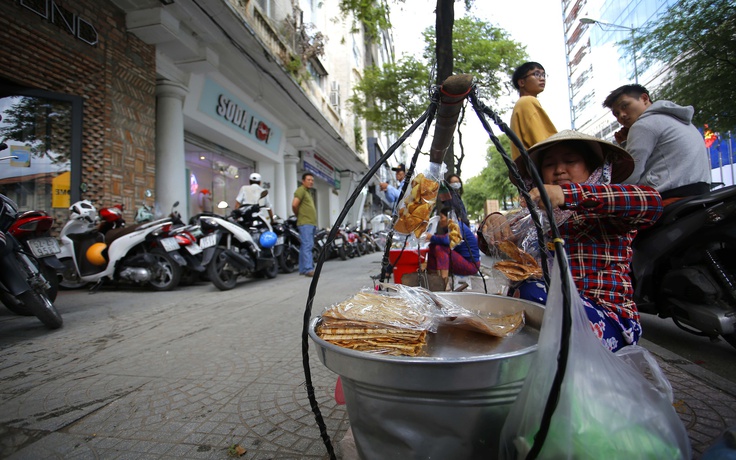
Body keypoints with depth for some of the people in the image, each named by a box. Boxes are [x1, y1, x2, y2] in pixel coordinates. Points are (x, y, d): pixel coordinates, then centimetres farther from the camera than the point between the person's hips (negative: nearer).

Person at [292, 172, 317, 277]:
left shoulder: (309, 192, 24)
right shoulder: (301, 190, -5)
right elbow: (294, 204, -18)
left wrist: (314, 222, 15)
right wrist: (299, 215, -3)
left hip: (311, 223, 10)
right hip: (305, 223, -9)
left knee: (304, 246, 10)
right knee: (307, 245, -15)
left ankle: (303, 269, 14)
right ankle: (308, 269, -19)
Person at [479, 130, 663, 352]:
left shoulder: (611, 211, 5)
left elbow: (652, 201, -18)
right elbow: (493, 248, 11)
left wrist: (568, 194, -30)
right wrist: (491, 224, -14)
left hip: (608, 315, -3)